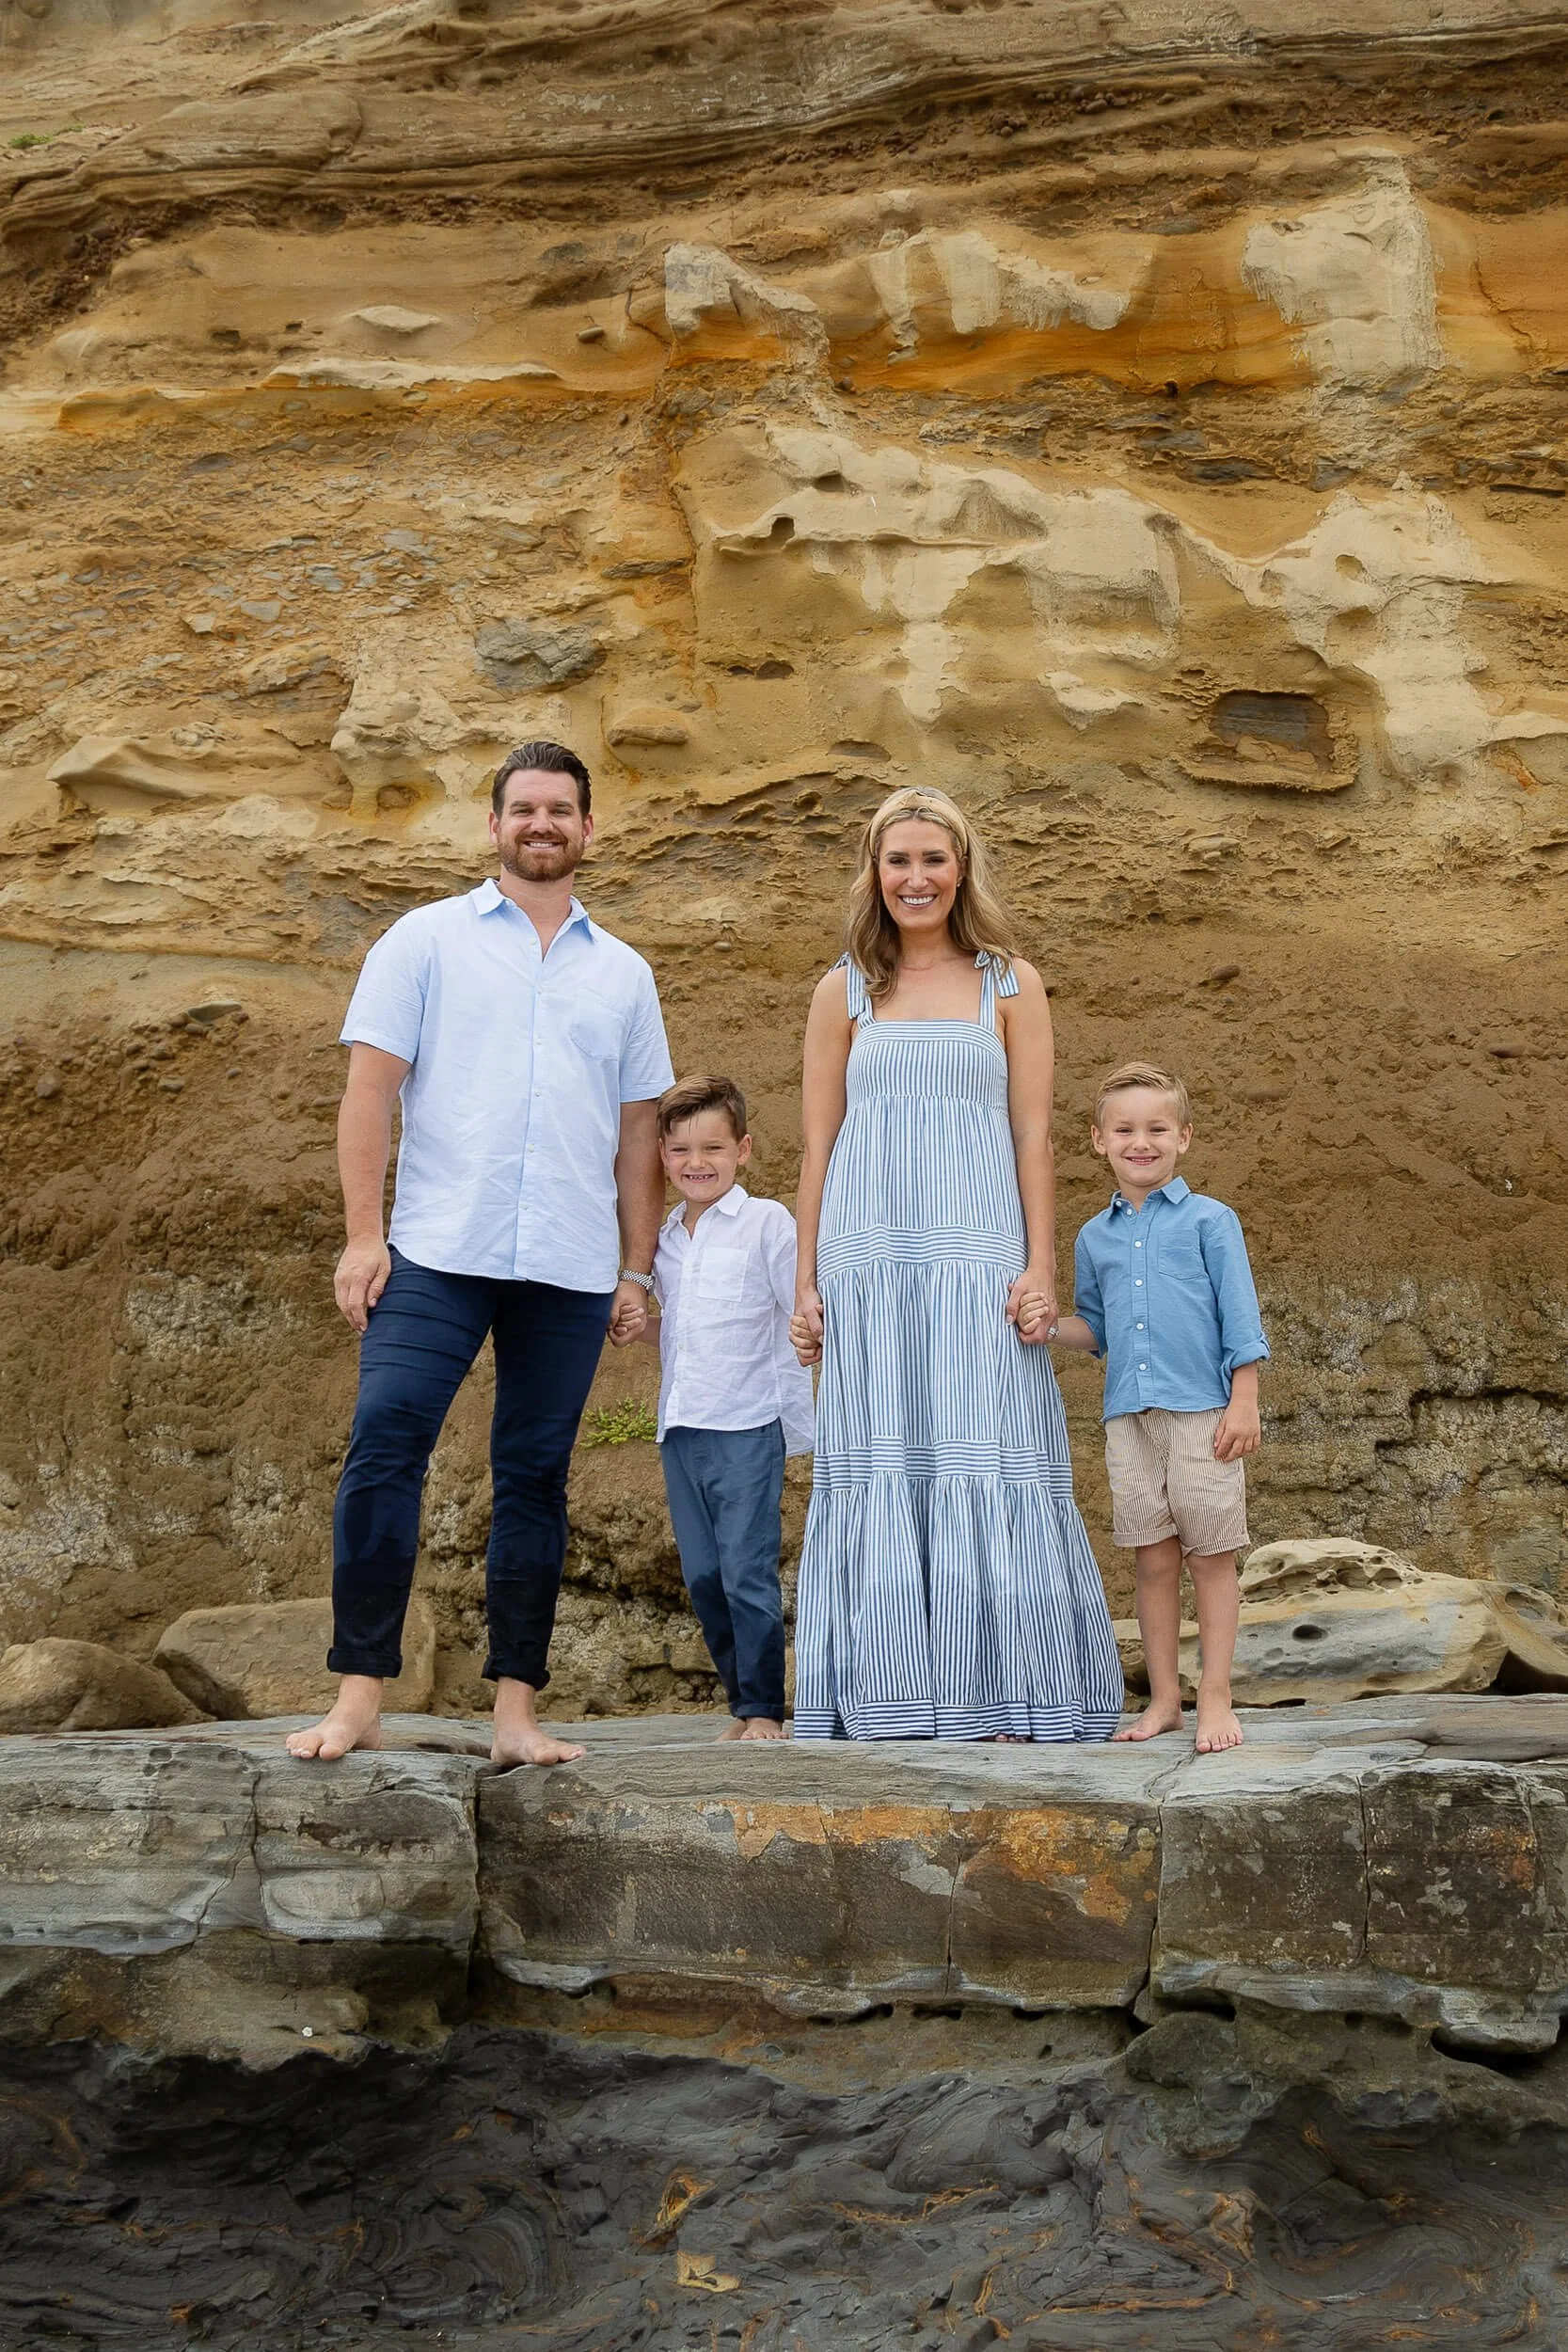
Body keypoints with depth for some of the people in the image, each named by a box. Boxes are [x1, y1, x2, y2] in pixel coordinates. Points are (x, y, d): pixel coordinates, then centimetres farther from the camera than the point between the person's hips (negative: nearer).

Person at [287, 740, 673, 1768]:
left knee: (535, 1477, 4)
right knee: (384, 1449, -13)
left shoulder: (623, 973, 16)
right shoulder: (427, 940, 8)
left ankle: (518, 1710, 8)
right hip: (438, 1254, -2)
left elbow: (638, 1133, 16)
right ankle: (359, 1698, -7)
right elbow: (371, 1089, 2)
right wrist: (364, 1233, -7)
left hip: (571, 1269, 2)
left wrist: (637, 1271, 11)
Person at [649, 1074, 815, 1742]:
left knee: (748, 1574, -7)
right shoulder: (664, 1237, 13)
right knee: (703, 1578, 8)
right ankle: (742, 1704, 18)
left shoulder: (767, 1222, -4)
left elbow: (801, 1322, -5)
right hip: (679, 1429, 6)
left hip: (746, 1427, -6)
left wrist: (801, 1423, -10)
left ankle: (765, 1708, 3)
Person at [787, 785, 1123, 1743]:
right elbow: (819, 1146, 11)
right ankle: (889, 1701, 5)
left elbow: (1033, 1136, 5)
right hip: (869, 1258, 1)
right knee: (879, 1471, 1)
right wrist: (806, 1285, 5)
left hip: (978, 1255, -1)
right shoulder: (843, 991, 12)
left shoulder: (1011, 985, 10)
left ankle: (995, 1698, 1)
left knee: (984, 1465, -5)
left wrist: (1041, 1268, -4)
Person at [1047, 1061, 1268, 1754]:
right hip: (1129, 1416, 4)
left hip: (1200, 1410, -4)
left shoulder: (1209, 1220, 0)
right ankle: (1163, 1698, 15)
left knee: (1210, 1555, 1)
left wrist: (1244, 1402, -7)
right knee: (1153, 1560, 8)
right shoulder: (1096, 1237, 13)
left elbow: (1240, 1318, -1)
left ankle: (1215, 1698, 8)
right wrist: (1049, 1326, 0)